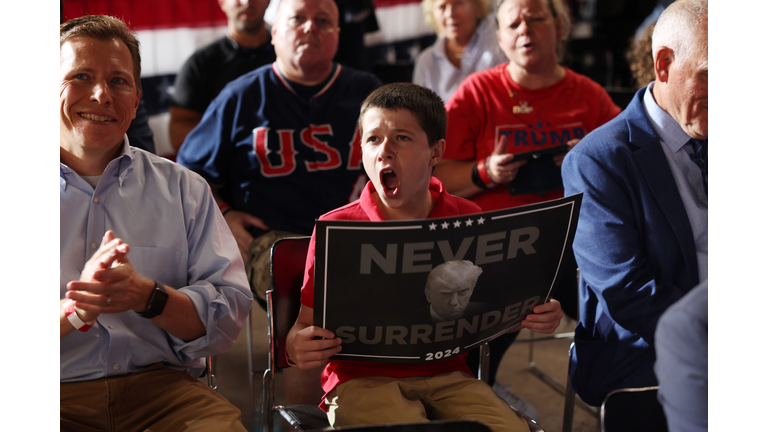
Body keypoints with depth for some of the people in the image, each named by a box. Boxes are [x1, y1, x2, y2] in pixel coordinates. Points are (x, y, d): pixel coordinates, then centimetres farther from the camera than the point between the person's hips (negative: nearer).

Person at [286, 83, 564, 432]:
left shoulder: (469, 220, 6)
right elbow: (308, 323, 3)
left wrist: (534, 317, -3)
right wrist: (296, 346, -20)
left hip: (447, 376, 3)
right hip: (363, 379, -3)